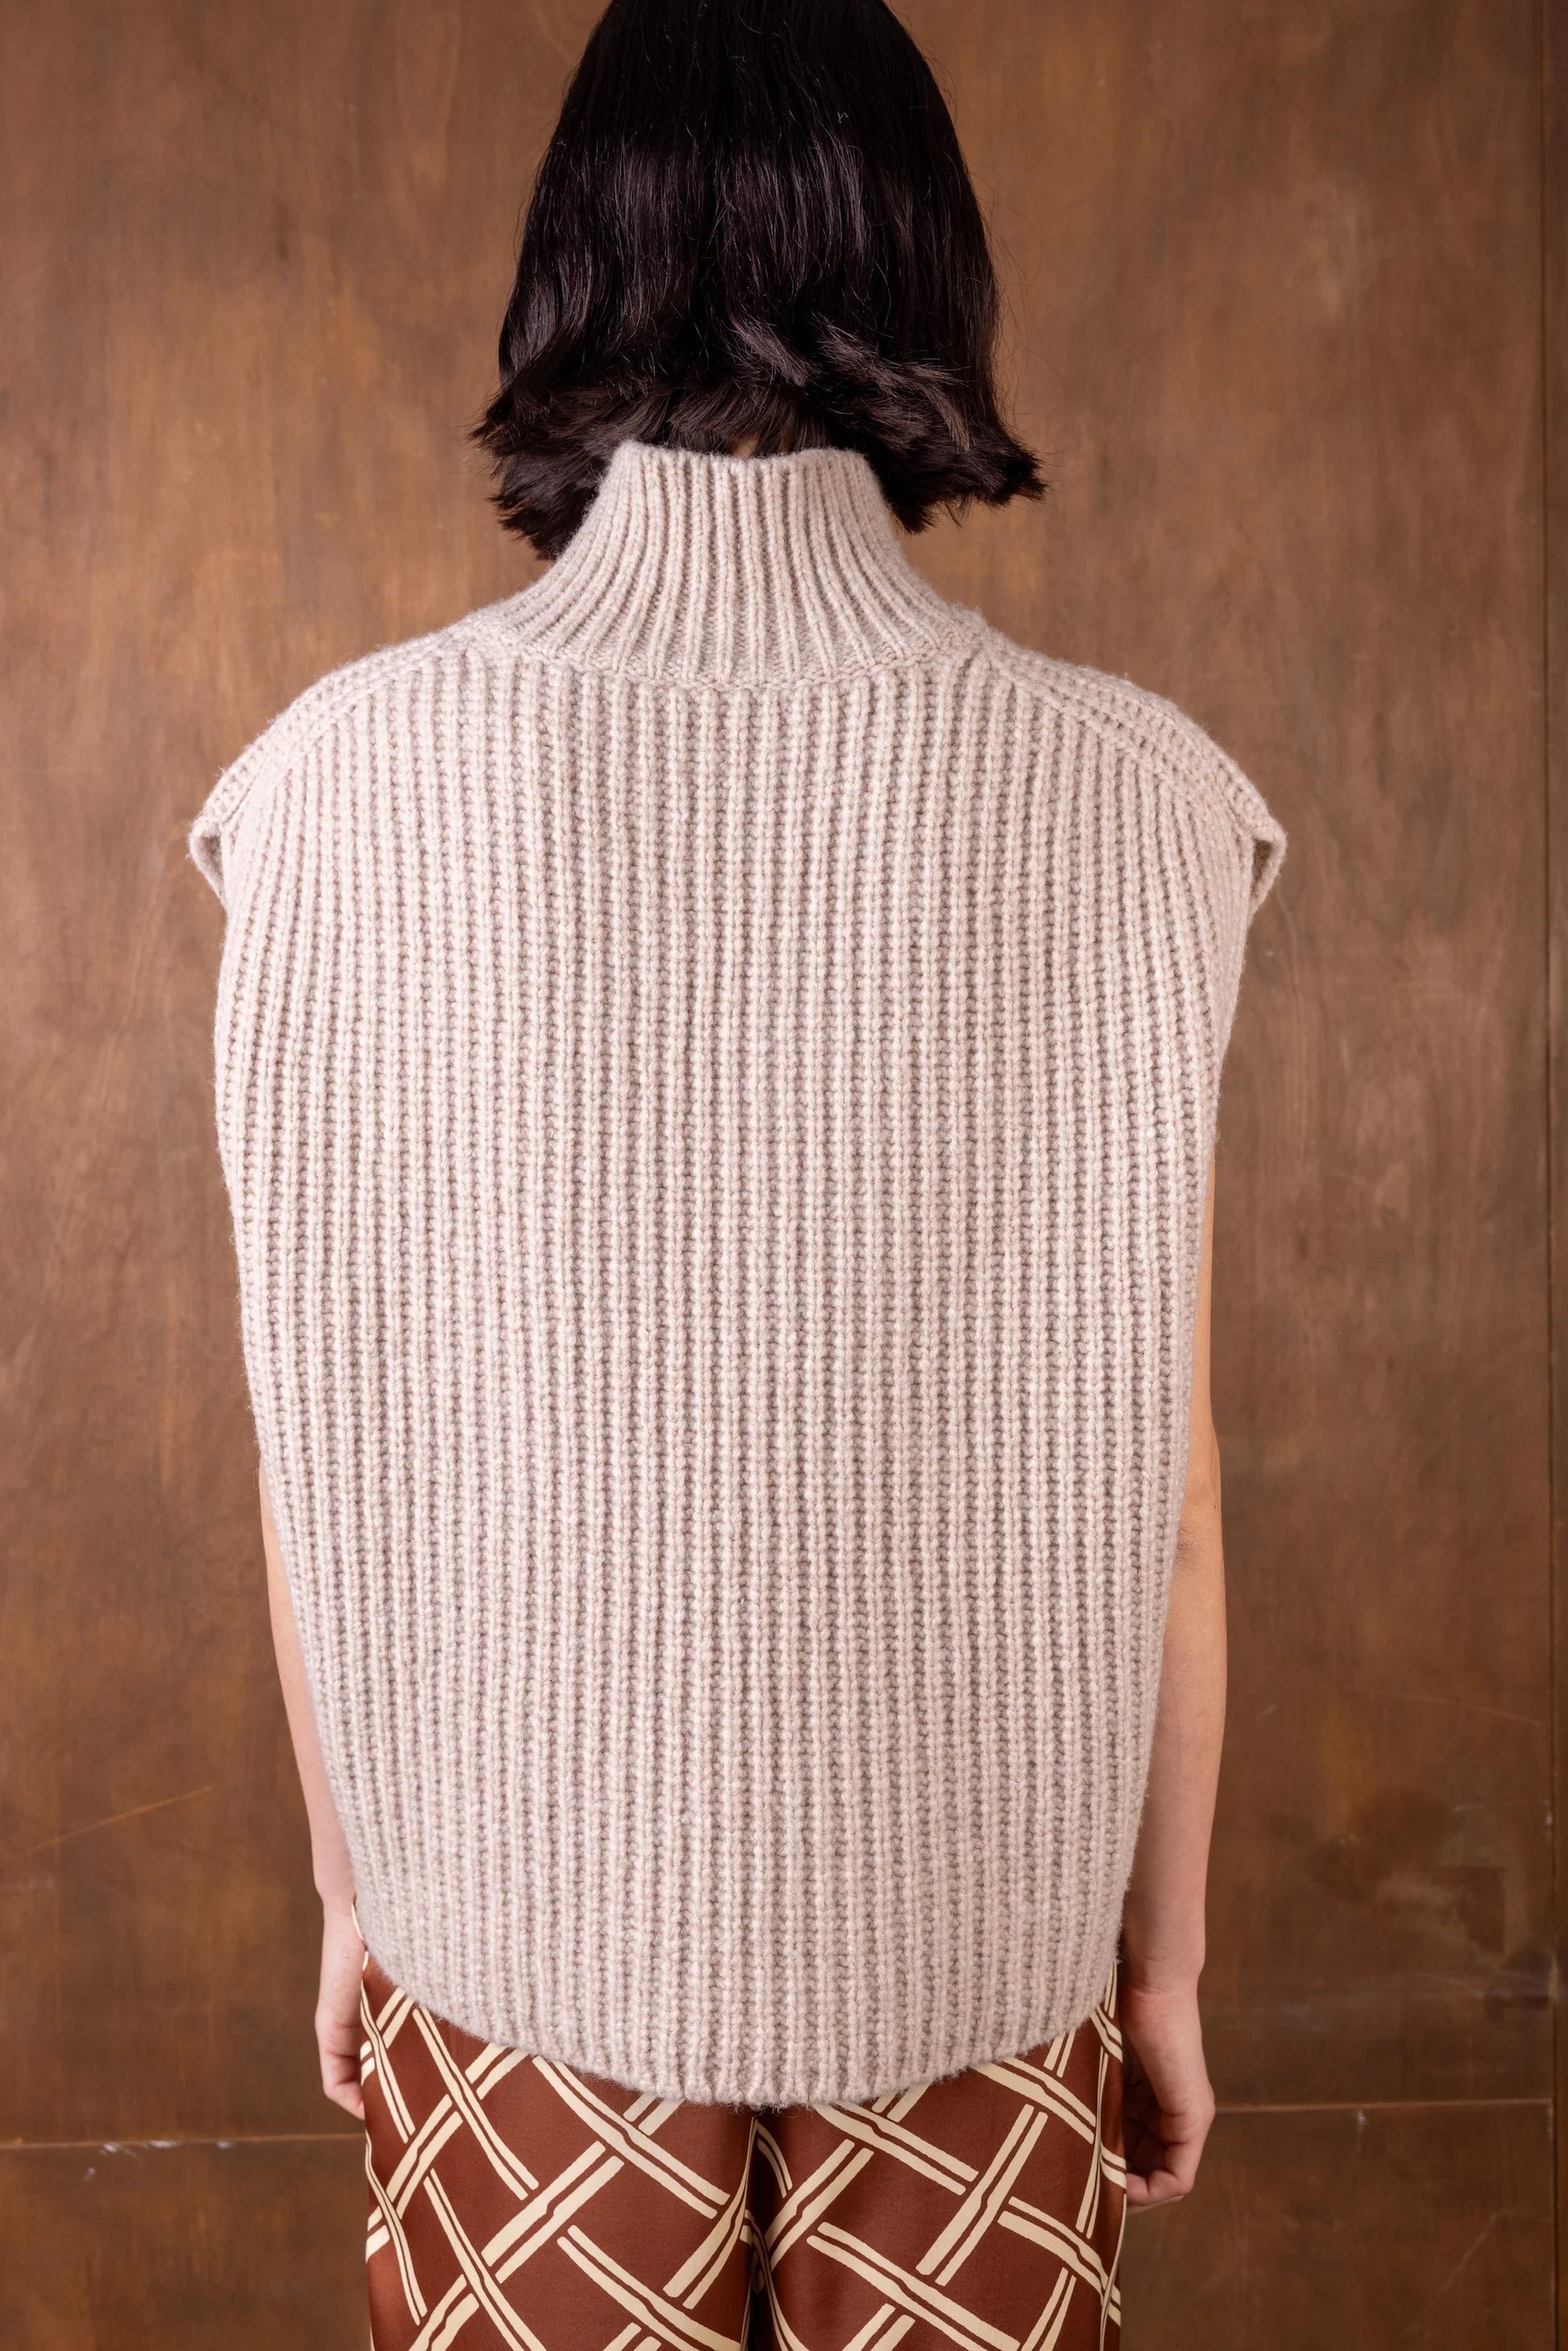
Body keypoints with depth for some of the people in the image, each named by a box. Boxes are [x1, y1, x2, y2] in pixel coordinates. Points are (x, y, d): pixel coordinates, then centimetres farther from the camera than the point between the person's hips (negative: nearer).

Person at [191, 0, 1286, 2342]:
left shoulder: (352, 781, -13)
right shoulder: (1121, 796, -14)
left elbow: (321, 1435, -6)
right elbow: (1161, 1485, -8)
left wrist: (350, 1882, 9)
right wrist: (1170, 1947, 6)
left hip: (517, 1920, 1)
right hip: (969, 1926, 0)